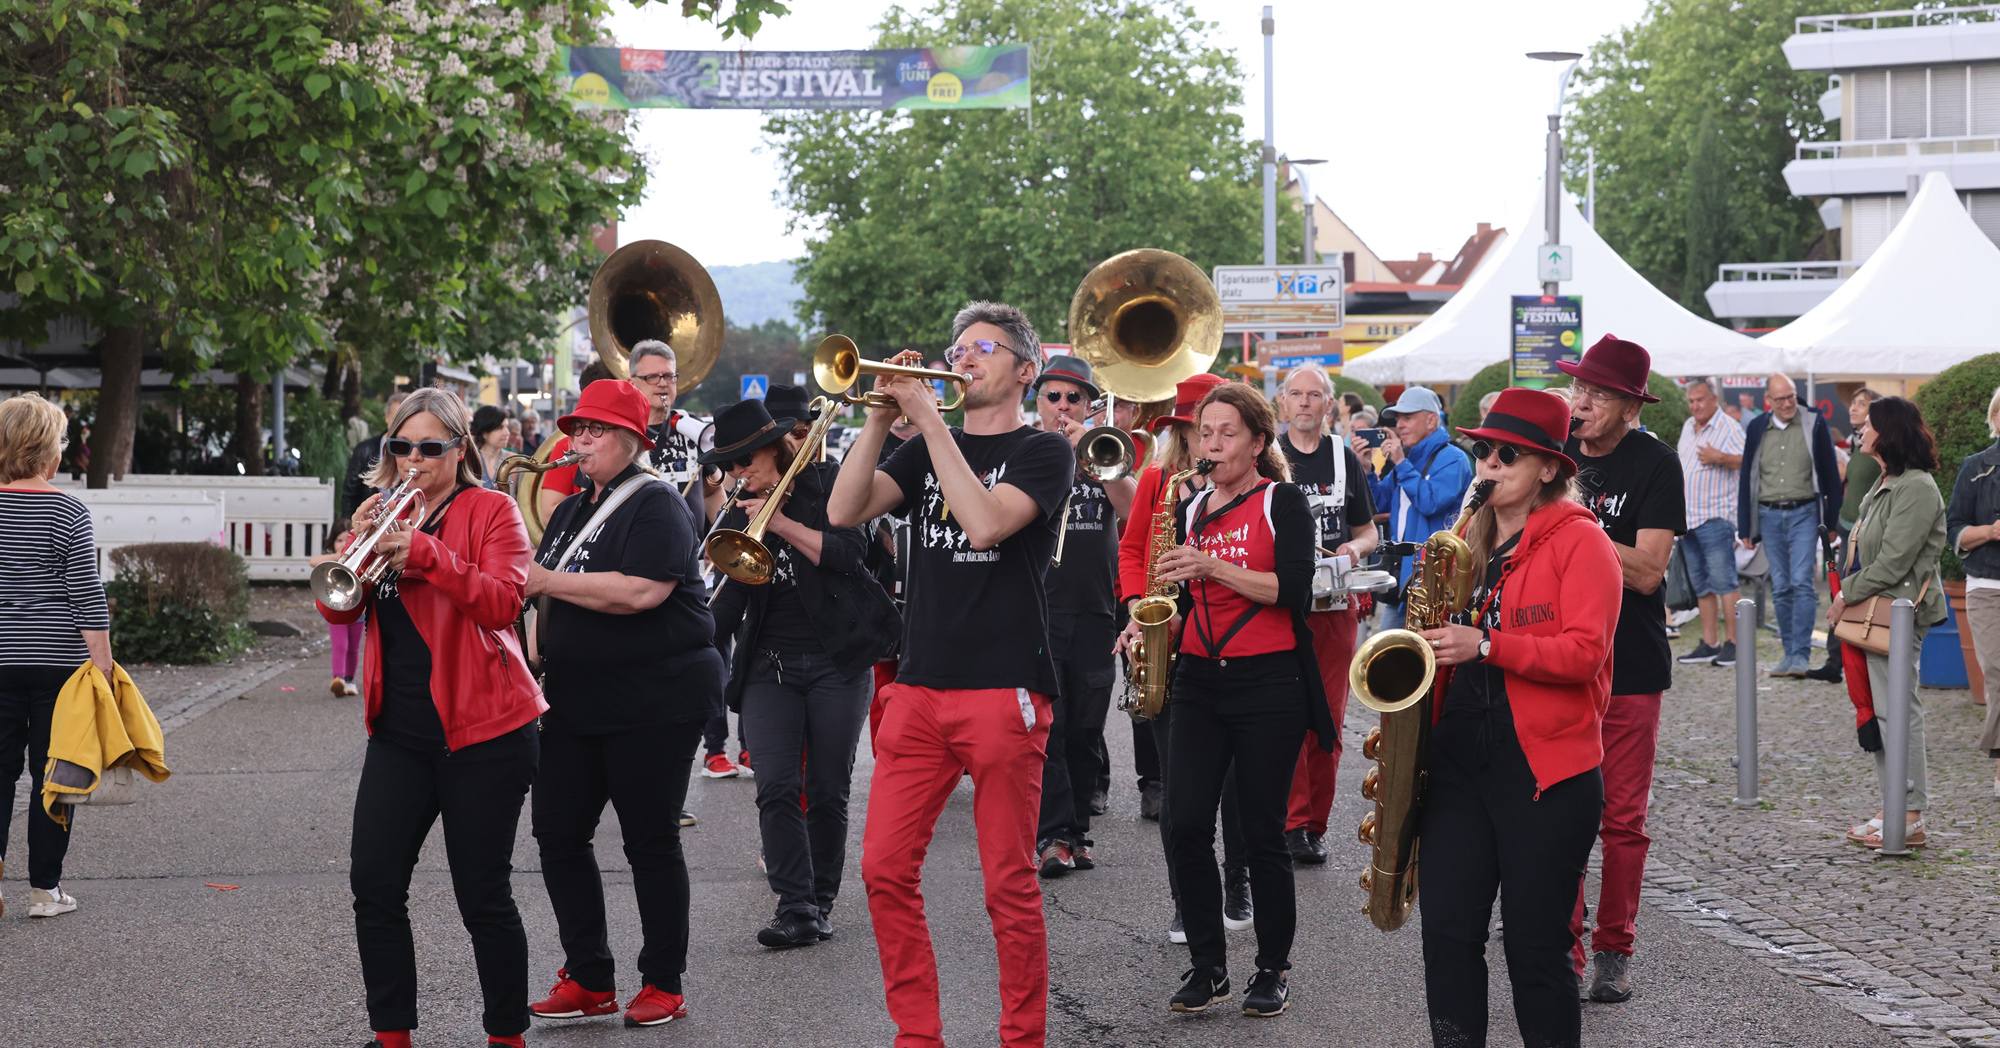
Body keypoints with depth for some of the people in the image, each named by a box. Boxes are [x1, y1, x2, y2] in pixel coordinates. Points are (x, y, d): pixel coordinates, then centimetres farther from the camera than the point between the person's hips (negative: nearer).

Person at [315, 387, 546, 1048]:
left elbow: (502, 603, -19)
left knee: (483, 895, -1)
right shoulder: (386, 514, 12)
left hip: (481, 732, -5)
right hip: (401, 732, 5)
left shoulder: (490, 510, -3)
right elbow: (337, 609, 3)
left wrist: (423, 552, -30)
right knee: (374, 886, -2)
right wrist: (357, 543, -15)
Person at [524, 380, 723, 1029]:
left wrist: (546, 581, -20)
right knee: (559, 835, 5)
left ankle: (664, 985, 9)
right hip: (577, 701, 8)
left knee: (650, 841, -1)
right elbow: (554, 599, 25)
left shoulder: (655, 505, -10)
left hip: (654, 700, -8)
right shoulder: (571, 510, 16)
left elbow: (640, 592, -25)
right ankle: (590, 980, 14)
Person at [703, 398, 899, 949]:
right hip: (770, 665, 3)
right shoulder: (739, 515, 9)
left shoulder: (826, 484, -2)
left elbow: (850, 552, -14)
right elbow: (732, 595, 5)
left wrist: (782, 523, -19)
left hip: (837, 659, -3)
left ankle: (821, 901, 14)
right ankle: (795, 908, -14)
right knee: (777, 787, -12)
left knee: (827, 791, 1)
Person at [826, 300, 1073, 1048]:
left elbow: (984, 521, -19)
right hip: (919, 687, 5)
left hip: (1004, 691, -5)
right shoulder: (925, 449, 14)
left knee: (1009, 885, -1)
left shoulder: (1043, 452, 0)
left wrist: (928, 419, -15)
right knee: (886, 871, 1)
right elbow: (844, 511, 0)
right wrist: (882, 418, -9)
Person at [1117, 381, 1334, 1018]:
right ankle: (1207, 965, 8)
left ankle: (1274, 969, 14)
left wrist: (1213, 566, -21)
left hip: (1268, 684, -5)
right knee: (1184, 826, -5)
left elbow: (1293, 592, -15)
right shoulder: (1190, 510, 13)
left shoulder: (1283, 502, -3)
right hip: (1199, 681, 5)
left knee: (1262, 833, 0)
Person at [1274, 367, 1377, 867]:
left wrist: (1356, 547, -6)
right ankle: (1292, 821, -4)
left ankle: (1315, 824, 11)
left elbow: (1368, 529, 16)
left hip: (1335, 605, 3)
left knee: (1328, 721, 3)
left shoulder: (1345, 460, 11)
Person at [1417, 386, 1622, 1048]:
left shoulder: (1579, 541, -6)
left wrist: (1485, 645, -25)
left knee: (1536, 945, 0)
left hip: (1544, 769, -6)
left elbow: (1584, 651, -17)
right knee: (1447, 929, 3)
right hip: (1460, 761, 6)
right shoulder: (1472, 539, 14)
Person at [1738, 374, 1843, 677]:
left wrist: (1832, 521, 0)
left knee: (1802, 583, -12)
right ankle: (1790, 652, 13)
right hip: (1769, 515, 3)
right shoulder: (1756, 429, 6)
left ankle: (1800, 655, -13)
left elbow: (1830, 473, 2)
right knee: (1780, 588, 6)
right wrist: (1745, 527, 9)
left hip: (1804, 513, -3)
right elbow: (1747, 478, 12)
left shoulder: (1814, 425, -2)